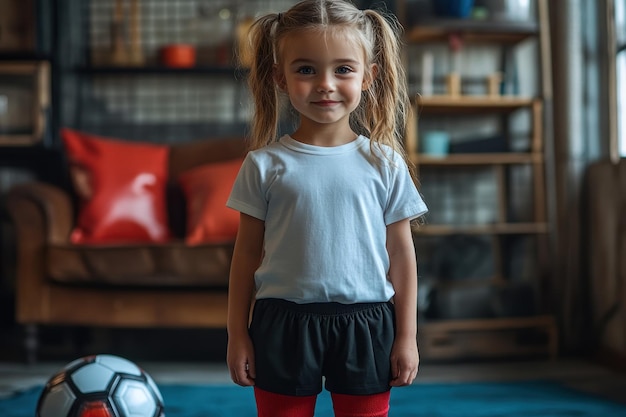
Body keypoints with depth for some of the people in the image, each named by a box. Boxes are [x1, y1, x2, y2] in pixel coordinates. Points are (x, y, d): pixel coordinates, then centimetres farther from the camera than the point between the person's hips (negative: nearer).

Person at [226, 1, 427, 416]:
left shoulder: (384, 163, -1)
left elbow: (401, 252, 3)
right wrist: (237, 333, 4)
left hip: (364, 326, 0)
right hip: (283, 324, 0)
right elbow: (247, 253, 3)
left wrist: (407, 336, 3)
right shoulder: (264, 164, -2)